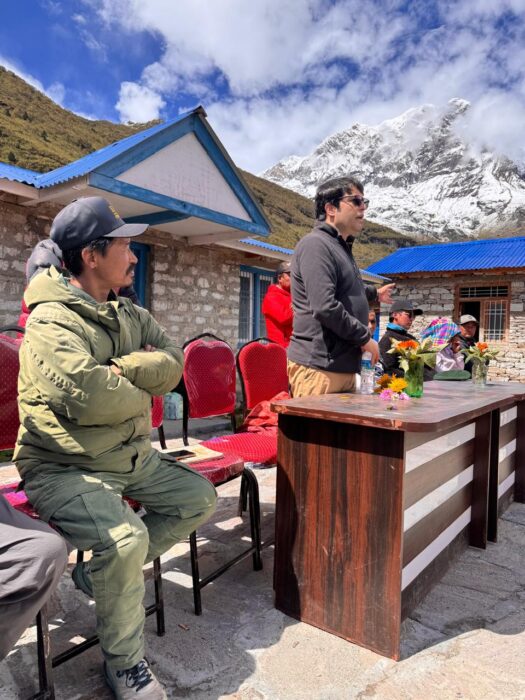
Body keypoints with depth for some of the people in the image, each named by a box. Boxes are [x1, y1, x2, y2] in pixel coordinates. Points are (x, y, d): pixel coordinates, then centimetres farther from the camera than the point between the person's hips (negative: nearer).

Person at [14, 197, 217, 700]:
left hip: (132, 457, 8)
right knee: (125, 537, -29)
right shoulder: (53, 322, -19)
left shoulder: (127, 314, 8)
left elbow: (172, 364, -2)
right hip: (64, 468, -8)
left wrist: (120, 370, -19)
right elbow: (92, 399, -33)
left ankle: (102, 572, 15)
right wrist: (140, 388, -13)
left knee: (200, 499, 9)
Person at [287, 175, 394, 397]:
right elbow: (325, 308, -22)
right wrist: (365, 337, -12)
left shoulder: (341, 246, 21)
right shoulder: (315, 244, -12)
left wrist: (374, 293, 52)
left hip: (344, 368, 10)